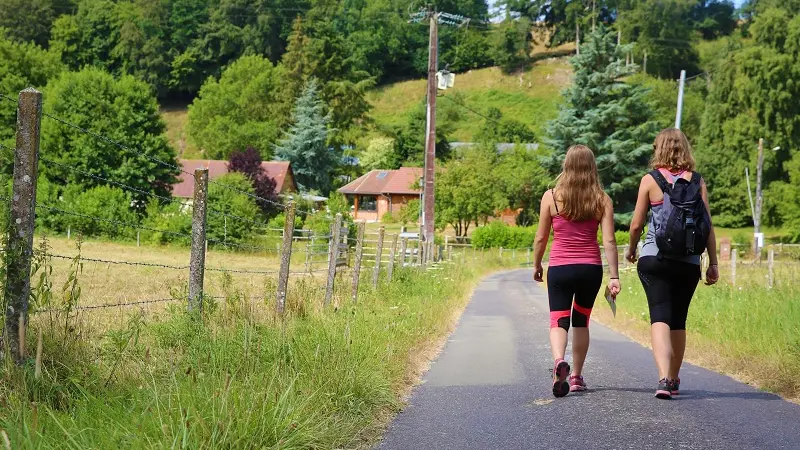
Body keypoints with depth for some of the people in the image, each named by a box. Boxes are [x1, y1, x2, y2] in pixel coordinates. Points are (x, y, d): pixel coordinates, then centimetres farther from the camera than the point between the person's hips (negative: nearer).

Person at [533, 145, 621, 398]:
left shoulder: (551, 197, -3)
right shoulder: (602, 201, -1)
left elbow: (541, 237, 1)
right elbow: (609, 241, -6)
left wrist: (536, 265, 16)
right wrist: (614, 277, -5)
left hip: (560, 268, -2)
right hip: (591, 268, 2)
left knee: (558, 321, 0)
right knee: (581, 322, 18)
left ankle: (559, 360, -30)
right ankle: (576, 377, 23)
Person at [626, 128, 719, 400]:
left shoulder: (650, 180, -2)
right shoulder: (697, 181, 3)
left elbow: (637, 224, 0)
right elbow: (708, 226, 1)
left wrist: (631, 250, 18)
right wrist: (713, 263, 7)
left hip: (654, 259, -3)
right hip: (688, 262, 3)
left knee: (660, 318, -8)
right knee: (678, 320, 17)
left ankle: (664, 378, -27)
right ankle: (674, 379, 28)